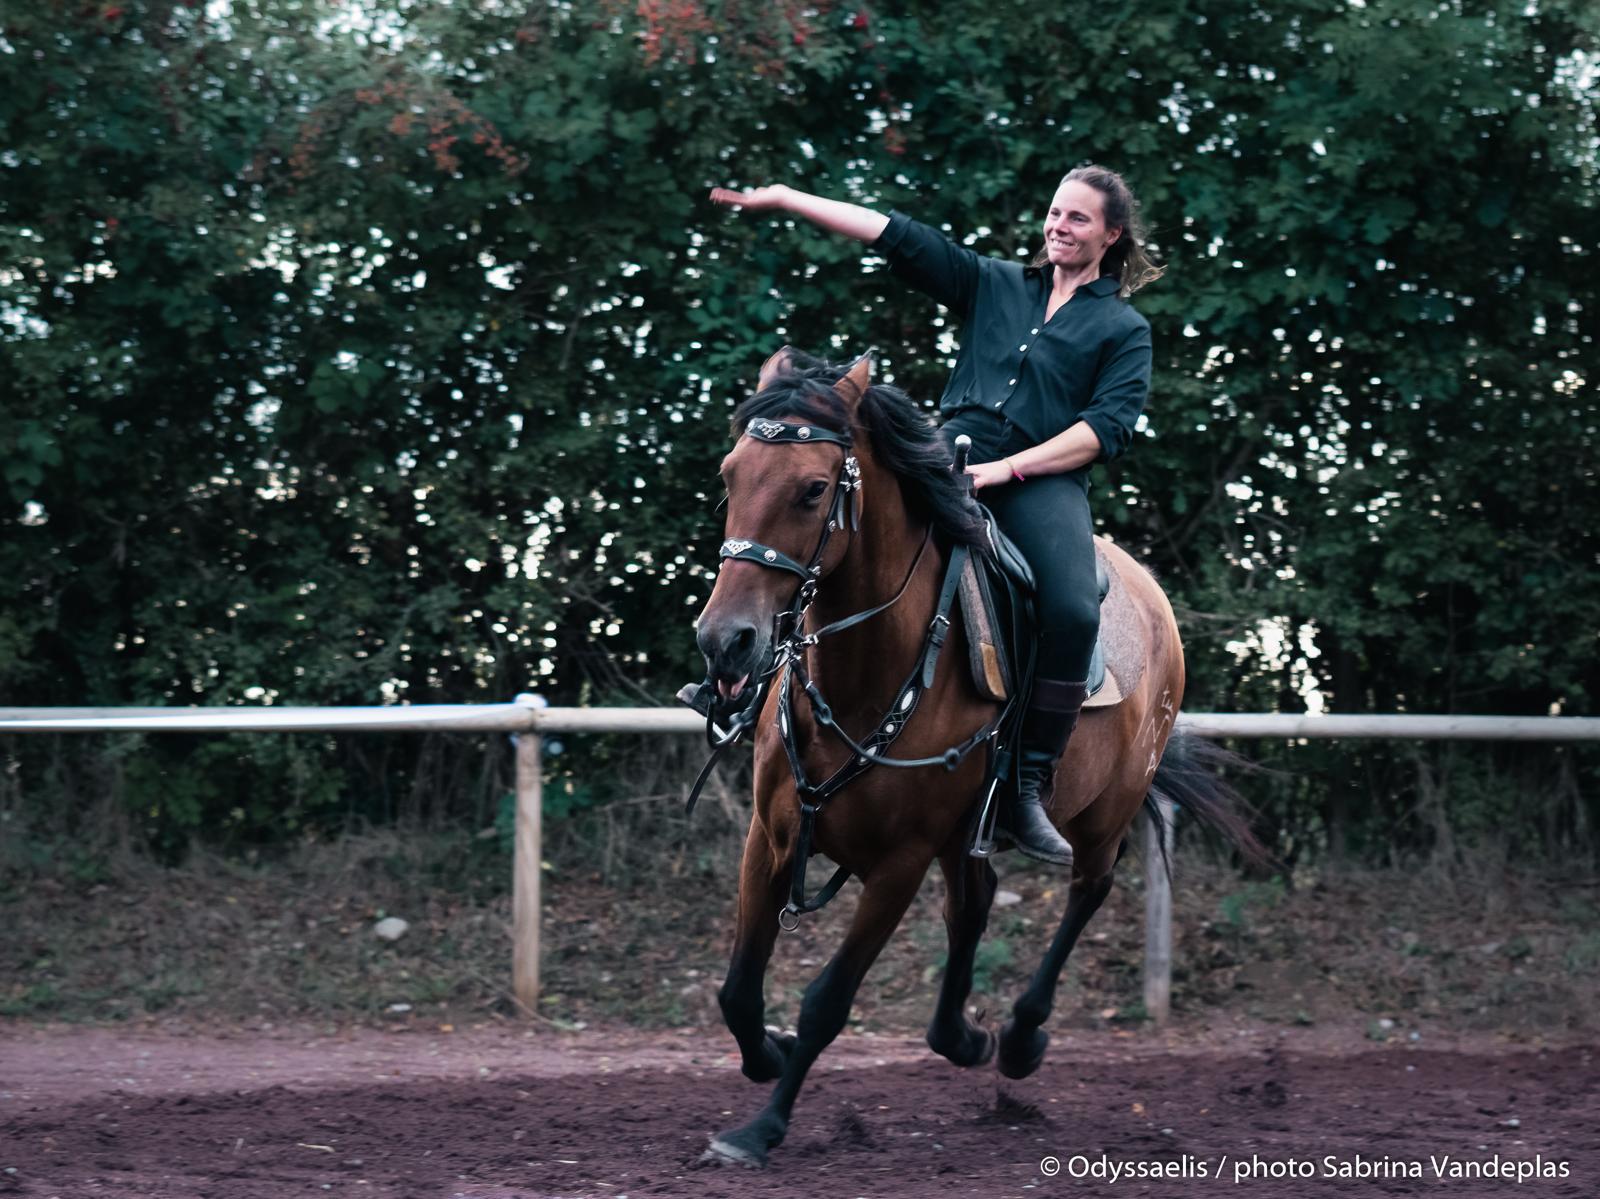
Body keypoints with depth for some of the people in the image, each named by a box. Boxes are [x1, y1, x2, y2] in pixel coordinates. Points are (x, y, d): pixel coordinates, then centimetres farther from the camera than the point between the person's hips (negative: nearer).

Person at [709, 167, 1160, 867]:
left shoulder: (1124, 330, 14)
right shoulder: (995, 285, 22)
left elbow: (1108, 426, 0)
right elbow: (896, 237, 16)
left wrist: (1010, 467, -13)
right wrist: (785, 200, 11)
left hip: (1045, 477, -2)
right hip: (955, 449, 2)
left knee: (1073, 612, -29)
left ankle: (1029, 789, -23)